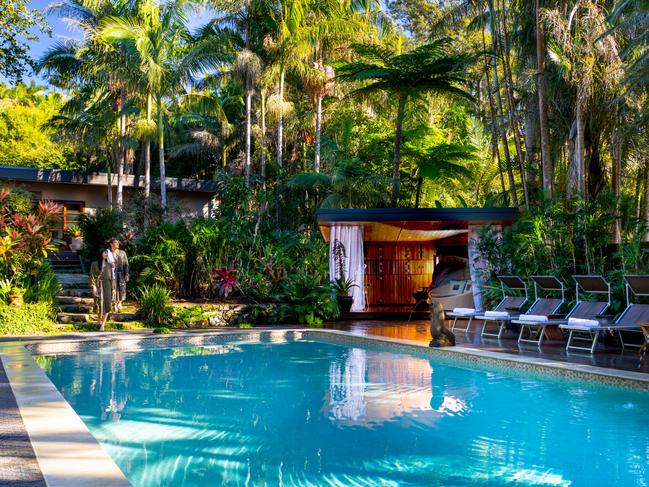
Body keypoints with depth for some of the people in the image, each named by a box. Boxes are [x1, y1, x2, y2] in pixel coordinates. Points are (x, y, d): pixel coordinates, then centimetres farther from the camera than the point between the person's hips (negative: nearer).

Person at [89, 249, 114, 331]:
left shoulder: (109, 265, 15)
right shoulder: (94, 264, 6)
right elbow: (92, 276, 1)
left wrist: (112, 288, 10)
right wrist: (93, 286, -11)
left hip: (107, 285, 2)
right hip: (98, 285, -2)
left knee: (107, 305, -10)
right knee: (99, 304, -7)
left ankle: (103, 325, -10)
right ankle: (100, 322, 11)